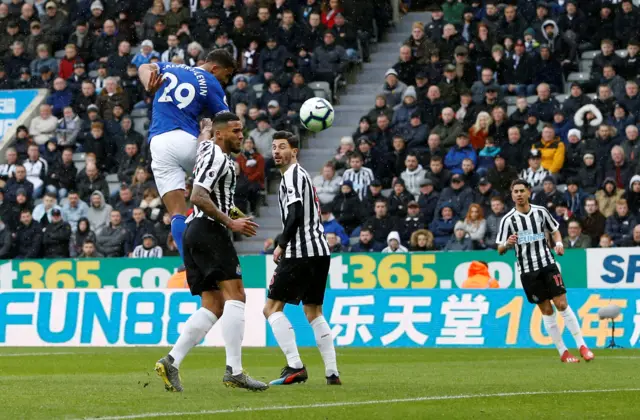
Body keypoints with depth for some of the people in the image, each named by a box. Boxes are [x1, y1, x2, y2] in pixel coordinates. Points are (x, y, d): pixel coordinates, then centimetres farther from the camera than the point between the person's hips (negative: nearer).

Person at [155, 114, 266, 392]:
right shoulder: (217, 157, -10)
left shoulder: (208, 148, 18)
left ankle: (171, 362, -4)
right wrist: (230, 223, -19)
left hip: (195, 233, 10)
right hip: (209, 230, -10)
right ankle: (234, 371, -21)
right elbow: (198, 197, -21)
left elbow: (205, 126, 42)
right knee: (235, 296, -14)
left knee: (213, 306, 6)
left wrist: (207, 125, 62)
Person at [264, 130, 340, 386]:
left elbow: (295, 215, -20)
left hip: (302, 253, -10)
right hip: (319, 252, 10)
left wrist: (281, 246, -9)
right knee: (313, 312, 15)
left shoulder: (293, 176, -8)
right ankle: (332, 373, 8)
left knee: (272, 308, -7)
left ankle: (295, 366, -17)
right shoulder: (301, 175, 23)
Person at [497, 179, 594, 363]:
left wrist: (559, 243, -4)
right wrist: (507, 244, -24)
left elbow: (554, 230, 17)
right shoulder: (507, 220, -4)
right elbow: (500, 249, -1)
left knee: (562, 304, -7)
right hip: (527, 270, -1)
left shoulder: (541, 212, 1)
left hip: (548, 264, 1)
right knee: (546, 310, 2)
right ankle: (563, 352, 9)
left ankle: (581, 345, 2)